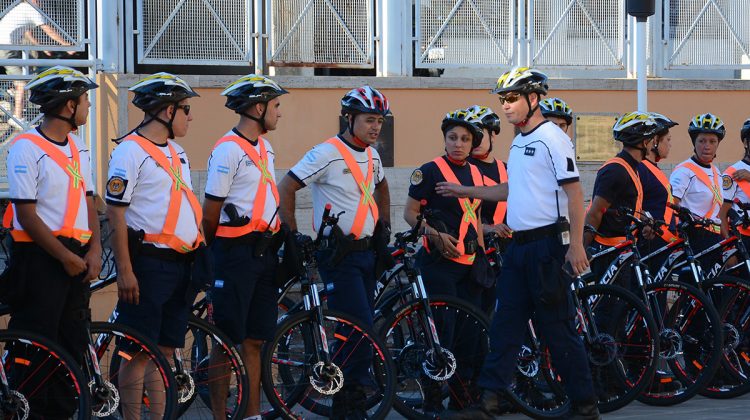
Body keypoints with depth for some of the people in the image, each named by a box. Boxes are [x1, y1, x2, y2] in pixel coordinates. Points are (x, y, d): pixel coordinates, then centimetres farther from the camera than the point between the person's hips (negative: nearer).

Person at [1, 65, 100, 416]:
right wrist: (66, 257, -14)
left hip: (76, 259, 7)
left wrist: (94, 250, -1)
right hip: (40, 258, -7)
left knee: (73, 344, 8)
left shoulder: (78, 148, 13)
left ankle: (63, 410, 15)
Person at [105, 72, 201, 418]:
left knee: (165, 350, 10)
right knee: (140, 352, -5)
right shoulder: (130, 152, -11)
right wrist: (125, 270, -18)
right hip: (147, 264, -8)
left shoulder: (177, 153, 17)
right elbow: (116, 214, -14)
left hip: (180, 264, 8)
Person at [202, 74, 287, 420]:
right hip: (236, 253, -8)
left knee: (254, 339, 10)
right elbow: (211, 210, -10)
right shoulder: (229, 150, -13)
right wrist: (211, 251, 2)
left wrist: (277, 241, 15)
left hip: (264, 252, 8)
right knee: (228, 340, -3)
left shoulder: (264, 148, 15)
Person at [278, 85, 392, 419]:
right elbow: (285, 189, -13)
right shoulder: (327, 153, -13)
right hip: (339, 254, -8)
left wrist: (384, 225, 21)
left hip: (367, 252, 8)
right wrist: (293, 235, -15)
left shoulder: (372, 156, 11)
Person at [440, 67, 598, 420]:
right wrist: (465, 191, 28)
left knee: (557, 329, -4)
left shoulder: (552, 138, -11)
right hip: (519, 245, 9)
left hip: (547, 245, -9)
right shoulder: (518, 143, 16)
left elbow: (574, 192, -15)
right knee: (505, 324, 6)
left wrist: (576, 245, -21)